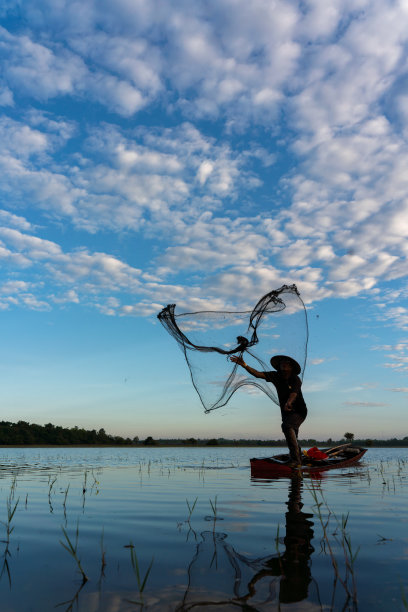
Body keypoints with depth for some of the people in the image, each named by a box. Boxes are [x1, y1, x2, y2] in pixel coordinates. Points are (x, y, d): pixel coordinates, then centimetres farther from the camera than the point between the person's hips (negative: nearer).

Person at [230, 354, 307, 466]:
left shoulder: (295, 380, -18)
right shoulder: (276, 376, -5)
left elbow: (294, 393, -36)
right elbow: (258, 374, -13)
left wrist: (289, 403, -58)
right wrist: (244, 365, -27)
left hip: (299, 411, -6)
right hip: (286, 413, 6)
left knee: (287, 426, -32)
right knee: (291, 439, 15)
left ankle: (296, 459, -28)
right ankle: (298, 460, 39)